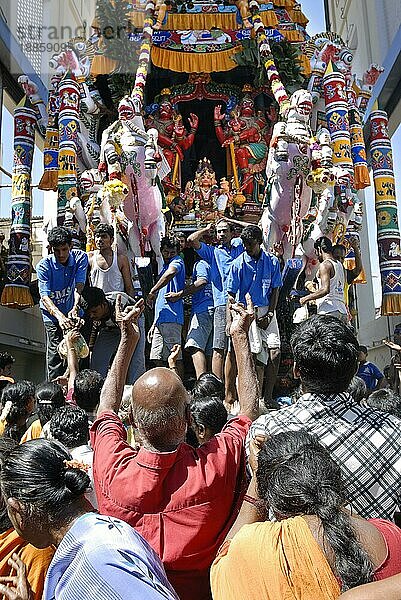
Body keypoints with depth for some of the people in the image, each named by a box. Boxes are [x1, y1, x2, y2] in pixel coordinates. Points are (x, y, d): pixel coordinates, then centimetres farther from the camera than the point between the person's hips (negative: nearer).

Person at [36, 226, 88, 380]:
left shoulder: (80, 257, -14)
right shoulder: (44, 265, -19)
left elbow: (79, 286, -23)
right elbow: (45, 296, -28)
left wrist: (75, 307, -44)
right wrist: (60, 316, -47)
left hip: (73, 311, 3)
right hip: (52, 312, -2)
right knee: (55, 352, -11)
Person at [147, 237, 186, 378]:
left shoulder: (177, 262, -2)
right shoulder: (164, 267, 25)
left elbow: (171, 273, -30)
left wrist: (152, 292, -22)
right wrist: (155, 323, 24)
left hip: (172, 318, -9)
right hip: (160, 319, 9)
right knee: (157, 358, 10)